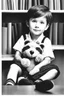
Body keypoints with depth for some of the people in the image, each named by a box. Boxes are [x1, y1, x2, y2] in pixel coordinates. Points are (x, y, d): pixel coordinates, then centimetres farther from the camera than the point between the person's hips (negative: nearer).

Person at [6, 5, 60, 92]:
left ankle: (39, 81, -49)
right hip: (24, 68, 1)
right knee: (14, 65, -26)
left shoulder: (46, 41, 1)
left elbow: (48, 59, -8)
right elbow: (16, 55, 2)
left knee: (55, 69, -26)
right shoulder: (23, 38, 7)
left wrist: (37, 67, -27)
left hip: (38, 69, -1)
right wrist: (21, 60, -23)